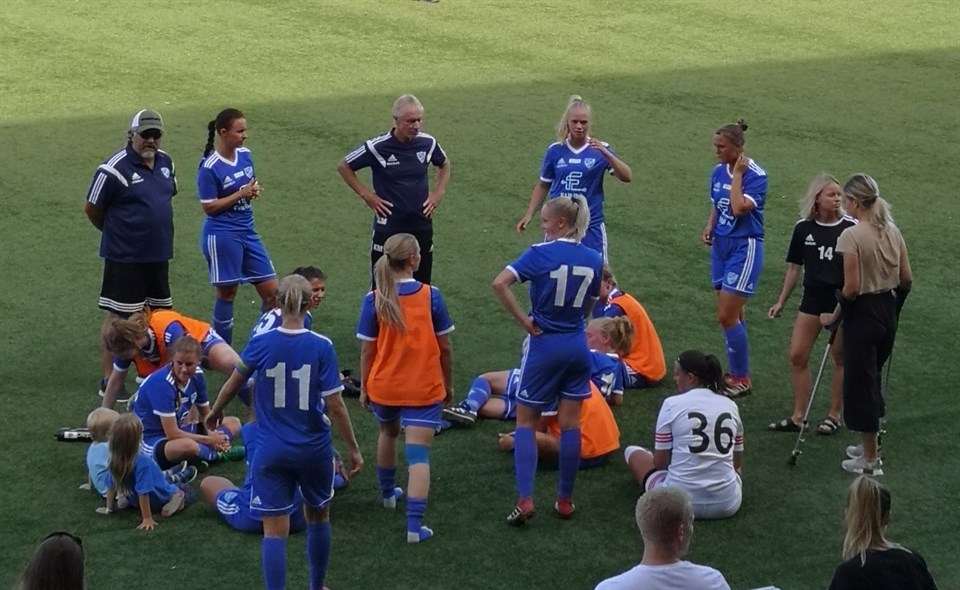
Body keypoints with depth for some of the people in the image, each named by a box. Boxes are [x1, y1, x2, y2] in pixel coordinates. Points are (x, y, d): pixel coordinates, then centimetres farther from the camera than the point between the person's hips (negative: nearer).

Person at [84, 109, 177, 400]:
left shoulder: (166, 162, 5)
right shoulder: (114, 169, -17)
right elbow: (91, 208, -9)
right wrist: (116, 231, 5)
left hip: (158, 254, 7)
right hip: (124, 256, -7)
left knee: (159, 313, 15)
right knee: (118, 316, 0)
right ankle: (108, 380, 8)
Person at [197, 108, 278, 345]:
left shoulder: (245, 155, 4)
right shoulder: (210, 167, -15)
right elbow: (209, 207, -14)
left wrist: (255, 189, -4)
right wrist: (241, 194, -18)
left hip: (247, 232, 7)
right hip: (221, 235, -7)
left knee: (272, 290, 5)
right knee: (227, 293, 4)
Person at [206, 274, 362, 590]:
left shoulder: (261, 343, -9)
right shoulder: (321, 347, -13)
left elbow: (233, 384, 7)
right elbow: (335, 405, -13)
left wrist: (215, 412, 27)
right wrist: (354, 449, -1)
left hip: (271, 452, -1)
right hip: (315, 450, 1)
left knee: (275, 531, 1)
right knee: (318, 517, 23)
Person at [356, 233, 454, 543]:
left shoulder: (374, 299, -9)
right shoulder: (430, 296, -10)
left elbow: (367, 350, -5)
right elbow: (444, 347, -4)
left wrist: (364, 388, 8)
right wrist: (448, 383, 11)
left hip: (383, 387, 2)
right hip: (424, 389, -2)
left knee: (388, 433, 30)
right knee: (418, 453, -4)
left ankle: (388, 493, 51)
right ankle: (414, 526, -14)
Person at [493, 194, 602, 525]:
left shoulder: (540, 253, -13)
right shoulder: (593, 259, 1)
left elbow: (499, 284, -23)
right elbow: (589, 306, 10)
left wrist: (525, 321, -16)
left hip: (544, 346, -4)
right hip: (577, 346, 4)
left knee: (526, 423, 6)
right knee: (570, 425, 10)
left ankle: (525, 500, -4)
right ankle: (565, 500, 16)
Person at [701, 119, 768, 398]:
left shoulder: (755, 175, -15)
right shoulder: (719, 171, 6)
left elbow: (739, 208, -29)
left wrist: (737, 175, -21)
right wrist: (710, 227, 3)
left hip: (744, 247, -7)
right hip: (721, 244, 7)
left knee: (727, 315, -9)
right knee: (732, 315, 13)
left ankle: (742, 379, 2)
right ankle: (735, 372, 23)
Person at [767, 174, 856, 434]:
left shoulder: (850, 227, -9)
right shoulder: (803, 228, 1)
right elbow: (794, 267, 10)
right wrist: (781, 302, 11)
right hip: (813, 297, 3)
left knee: (840, 358, 7)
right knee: (797, 356, 2)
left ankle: (834, 415, 20)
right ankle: (798, 417, 14)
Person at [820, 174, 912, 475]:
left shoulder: (851, 236, -18)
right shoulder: (893, 232, 3)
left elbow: (852, 288, -20)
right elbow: (906, 280, 7)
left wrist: (834, 315, -6)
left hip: (862, 314, -7)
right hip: (888, 312, 7)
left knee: (860, 383, 5)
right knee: (872, 377, 21)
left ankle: (870, 460, 12)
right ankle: (869, 445, 32)